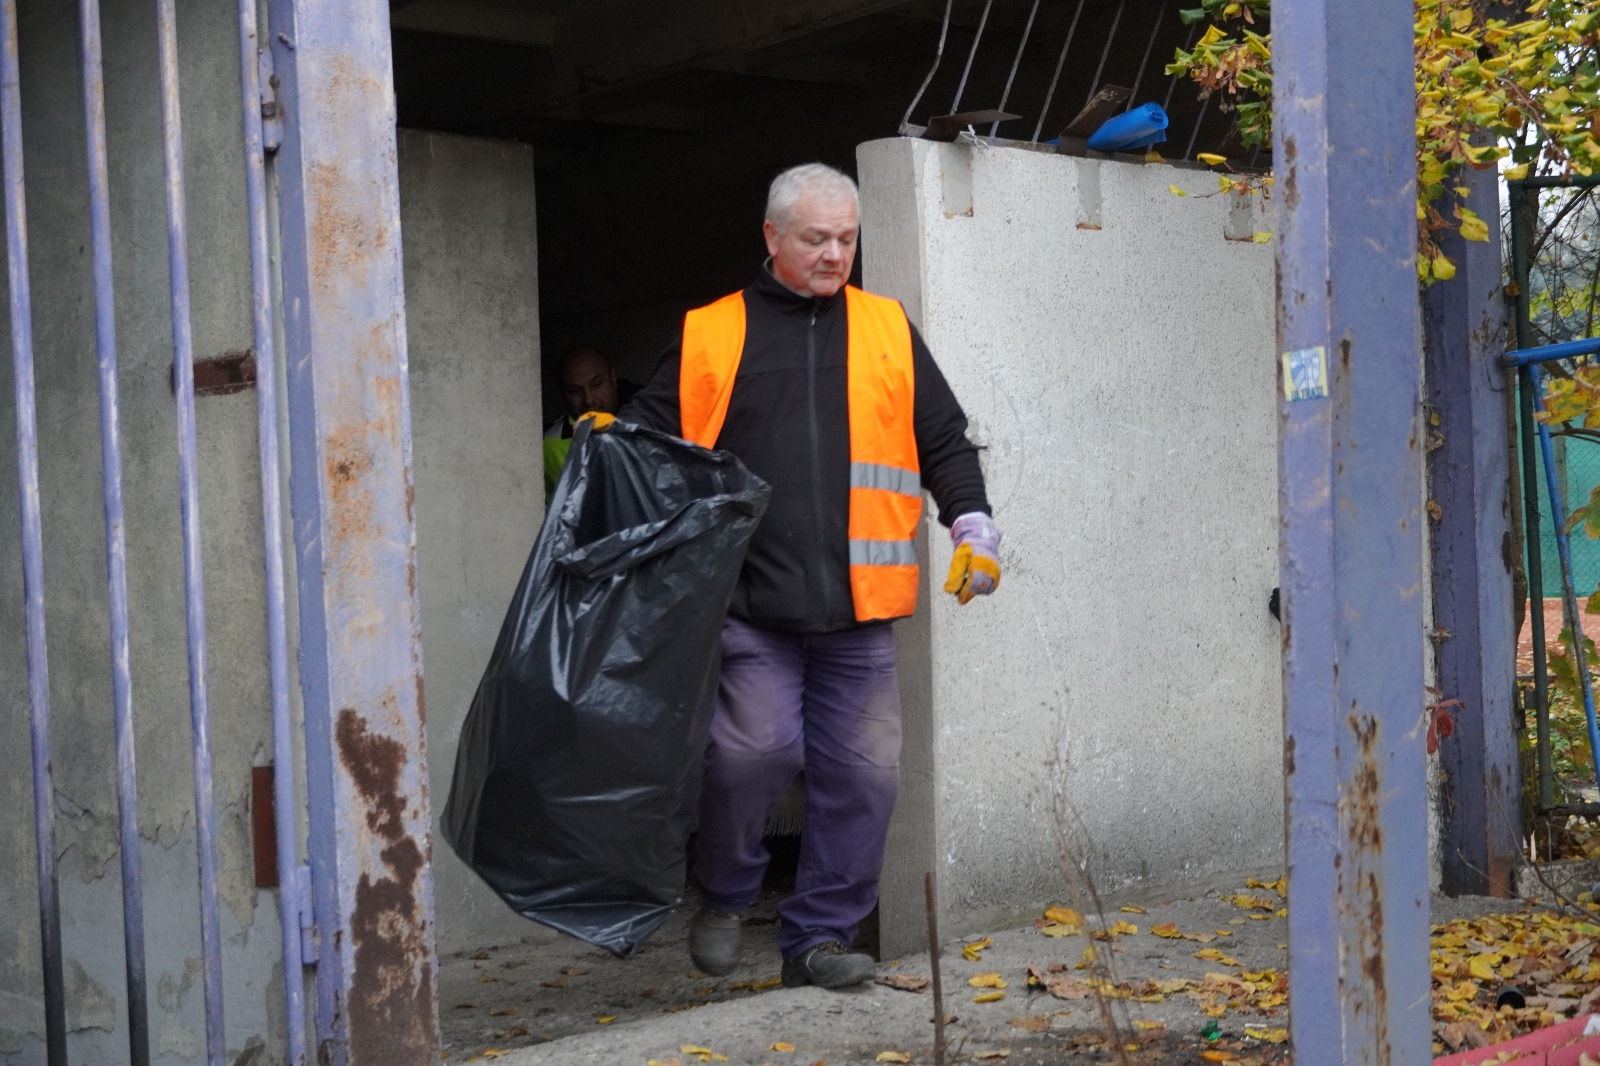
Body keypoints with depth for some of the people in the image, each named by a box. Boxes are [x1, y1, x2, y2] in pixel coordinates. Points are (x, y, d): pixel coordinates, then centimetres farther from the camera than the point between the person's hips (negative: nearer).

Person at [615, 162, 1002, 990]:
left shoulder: (889, 332, 14)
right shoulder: (711, 334, 9)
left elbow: (944, 441, 16)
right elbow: (654, 429, 11)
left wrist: (972, 527, 3)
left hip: (858, 609, 3)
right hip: (750, 601, -2)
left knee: (861, 772, 2)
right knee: (755, 749, -13)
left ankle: (818, 937, 17)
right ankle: (724, 898, 15)